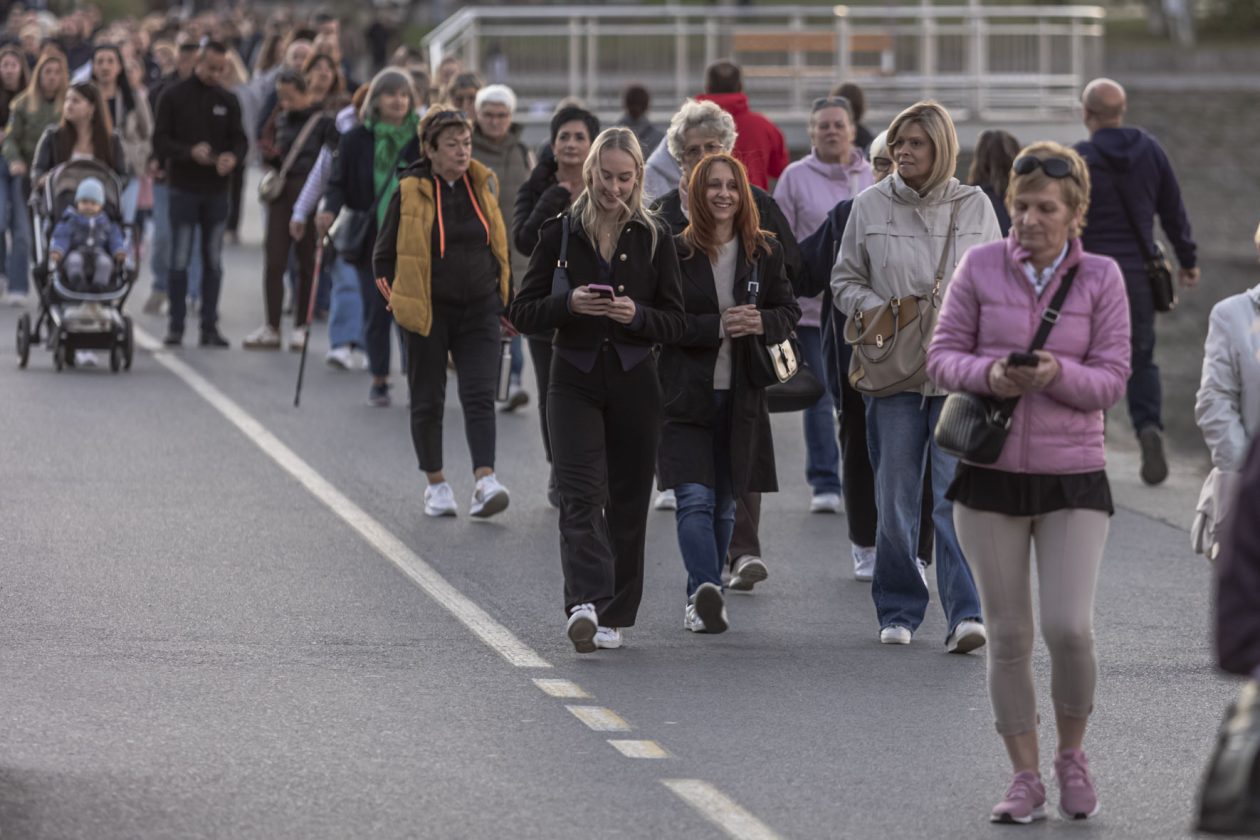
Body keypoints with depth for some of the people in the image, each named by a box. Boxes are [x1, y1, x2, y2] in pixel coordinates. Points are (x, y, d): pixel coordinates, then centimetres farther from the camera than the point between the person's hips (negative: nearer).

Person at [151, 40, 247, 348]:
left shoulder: (227, 101, 9)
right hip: (183, 188, -3)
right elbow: (160, 141, -4)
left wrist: (233, 157, -14)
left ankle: (210, 326, 9)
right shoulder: (174, 97, -1)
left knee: (213, 261, 5)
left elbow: (240, 139, 9)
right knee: (180, 260, -2)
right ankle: (175, 326, 4)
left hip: (217, 190, 3)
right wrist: (189, 152, -22)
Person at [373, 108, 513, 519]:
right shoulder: (410, 193, -7)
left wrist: (505, 300, 14)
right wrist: (398, 299, -3)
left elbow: (499, 245, 16)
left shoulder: (483, 186, 5)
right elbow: (383, 257, 1)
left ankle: (485, 481, -20)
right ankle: (436, 484, 20)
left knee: (480, 396, -11)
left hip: (479, 311, 2)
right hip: (428, 312, -2)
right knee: (428, 400, 7)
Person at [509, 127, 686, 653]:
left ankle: (613, 615, 15)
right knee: (580, 495, -16)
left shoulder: (654, 239, 5)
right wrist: (569, 304, -17)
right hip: (575, 380, -1)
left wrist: (637, 314, -15)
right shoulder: (560, 234, 4)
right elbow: (523, 313, 2)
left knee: (627, 501, 4)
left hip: (635, 384, 1)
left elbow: (676, 323, 5)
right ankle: (585, 604, -30)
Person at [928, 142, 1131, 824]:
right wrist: (989, 375, -19)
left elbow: (1112, 379, -3)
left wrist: (1058, 373, -22)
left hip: (1072, 477, -1)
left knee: (1069, 629, -11)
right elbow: (943, 356, 1)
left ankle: (1072, 754, 15)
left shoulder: (1101, 278, -2)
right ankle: (1026, 779, 16)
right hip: (990, 472, 1)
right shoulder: (980, 267, 0)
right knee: (1007, 634, 5)